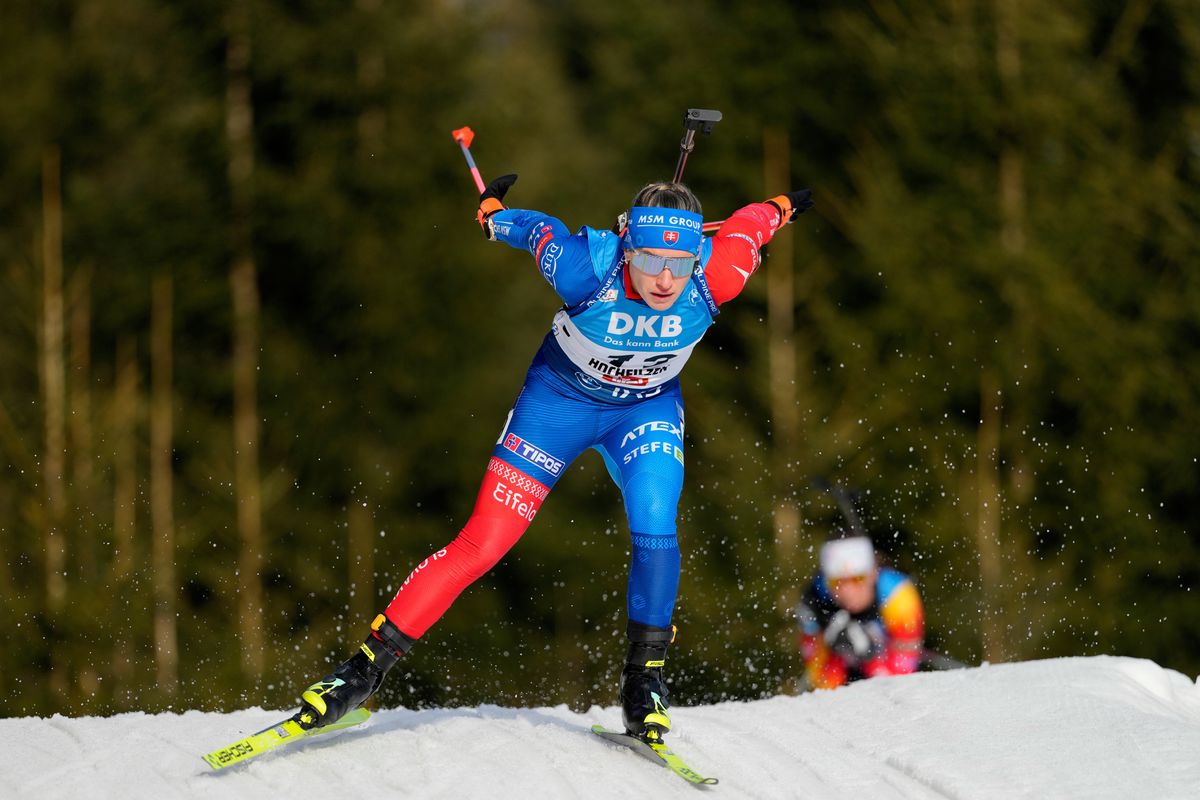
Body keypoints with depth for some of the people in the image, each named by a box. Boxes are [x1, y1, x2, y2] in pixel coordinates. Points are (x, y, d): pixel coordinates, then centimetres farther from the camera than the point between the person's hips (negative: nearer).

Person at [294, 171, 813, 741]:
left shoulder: (714, 279, -33)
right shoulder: (586, 268, -38)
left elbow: (748, 223, -11)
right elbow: (536, 228, -16)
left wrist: (780, 209, 12)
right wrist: (491, 214, 6)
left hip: (648, 407, 2)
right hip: (560, 397, -2)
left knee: (655, 529, -22)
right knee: (481, 545, -6)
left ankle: (643, 674, -1)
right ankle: (369, 663, 3)